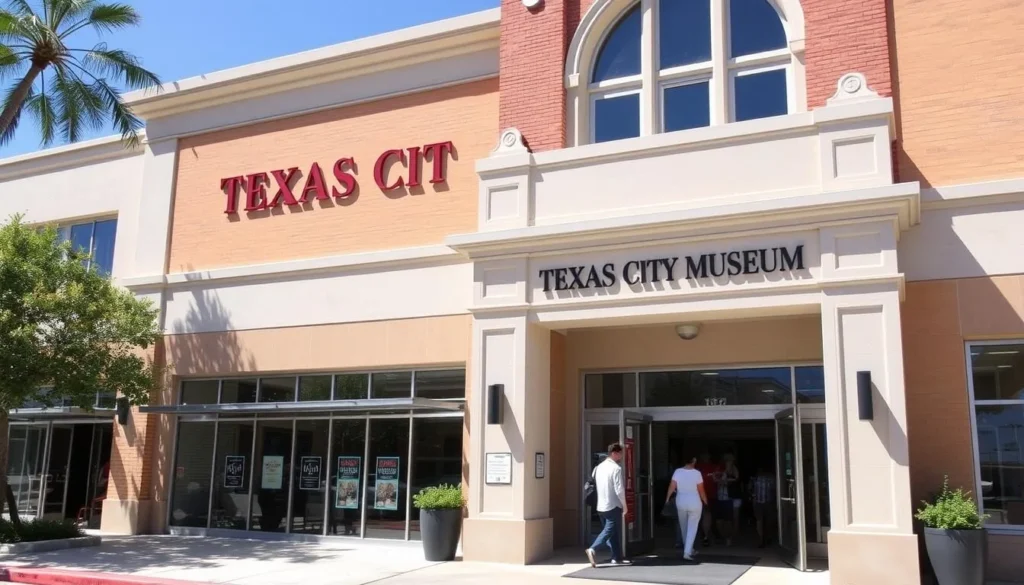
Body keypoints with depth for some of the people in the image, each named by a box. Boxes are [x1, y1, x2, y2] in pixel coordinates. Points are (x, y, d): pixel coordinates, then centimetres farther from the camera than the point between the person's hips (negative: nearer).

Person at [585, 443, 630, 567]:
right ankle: (592, 549, -20)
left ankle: (617, 557, 18)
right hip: (613, 506, -8)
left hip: (601, 506, 8)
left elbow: (595, 486, 14)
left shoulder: (598, 467, 9)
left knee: (608, 530, 14)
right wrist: (624, 505, -7)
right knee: (610, 531, -3)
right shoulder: (616, 468, -14)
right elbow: (619, 490, -17)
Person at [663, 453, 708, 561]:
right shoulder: (697, 473, -13)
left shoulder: (677, 472, -7)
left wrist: (667, 499, 2)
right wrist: (706, 502, 6)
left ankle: (688, 549, 34)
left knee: (683, 527, 19)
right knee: (692, 528, 3)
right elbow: (701, 491, -9)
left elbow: (672, 487, -8)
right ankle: (687, 552, -6)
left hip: (681, 502, 3)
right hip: (694, 503, -3)